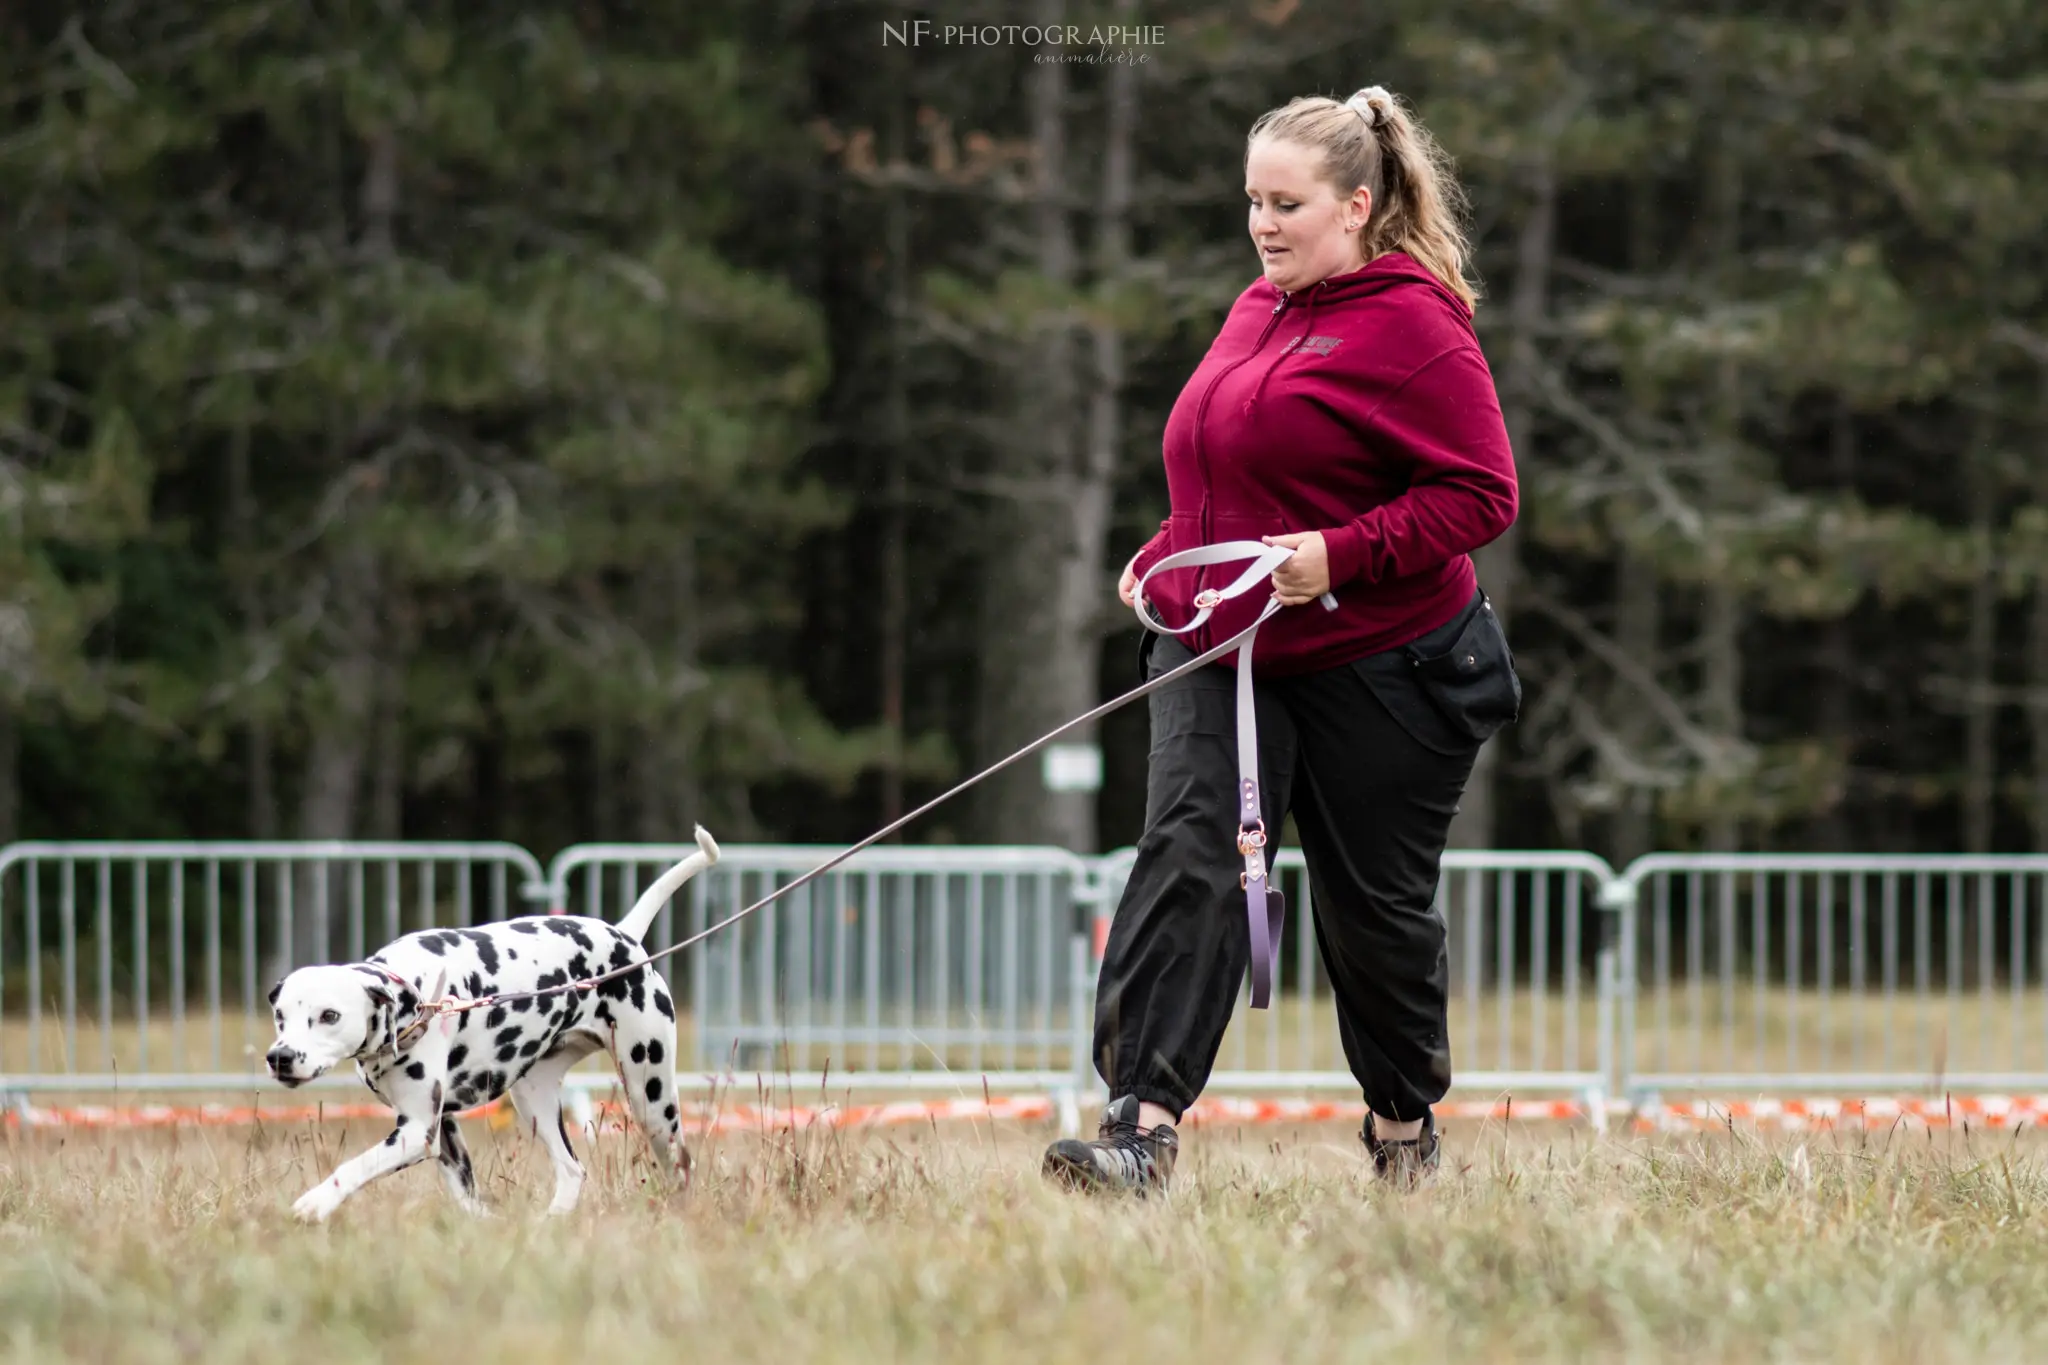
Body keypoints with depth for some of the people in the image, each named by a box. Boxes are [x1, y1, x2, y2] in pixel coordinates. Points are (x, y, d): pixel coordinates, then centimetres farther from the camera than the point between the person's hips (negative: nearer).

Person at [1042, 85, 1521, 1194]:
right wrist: (1165, 555, 9)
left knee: (1374, 905, 8)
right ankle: (1143, 1125, -25)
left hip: (1378, 668, -6)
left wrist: (1342, 555, -25)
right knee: (1188, 863, -14)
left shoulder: (1411, 325, -12)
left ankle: (1403, 1124, 31)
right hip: (1224, 654, 6)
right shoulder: (1256, 313, 13)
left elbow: (1482, 495, -16)